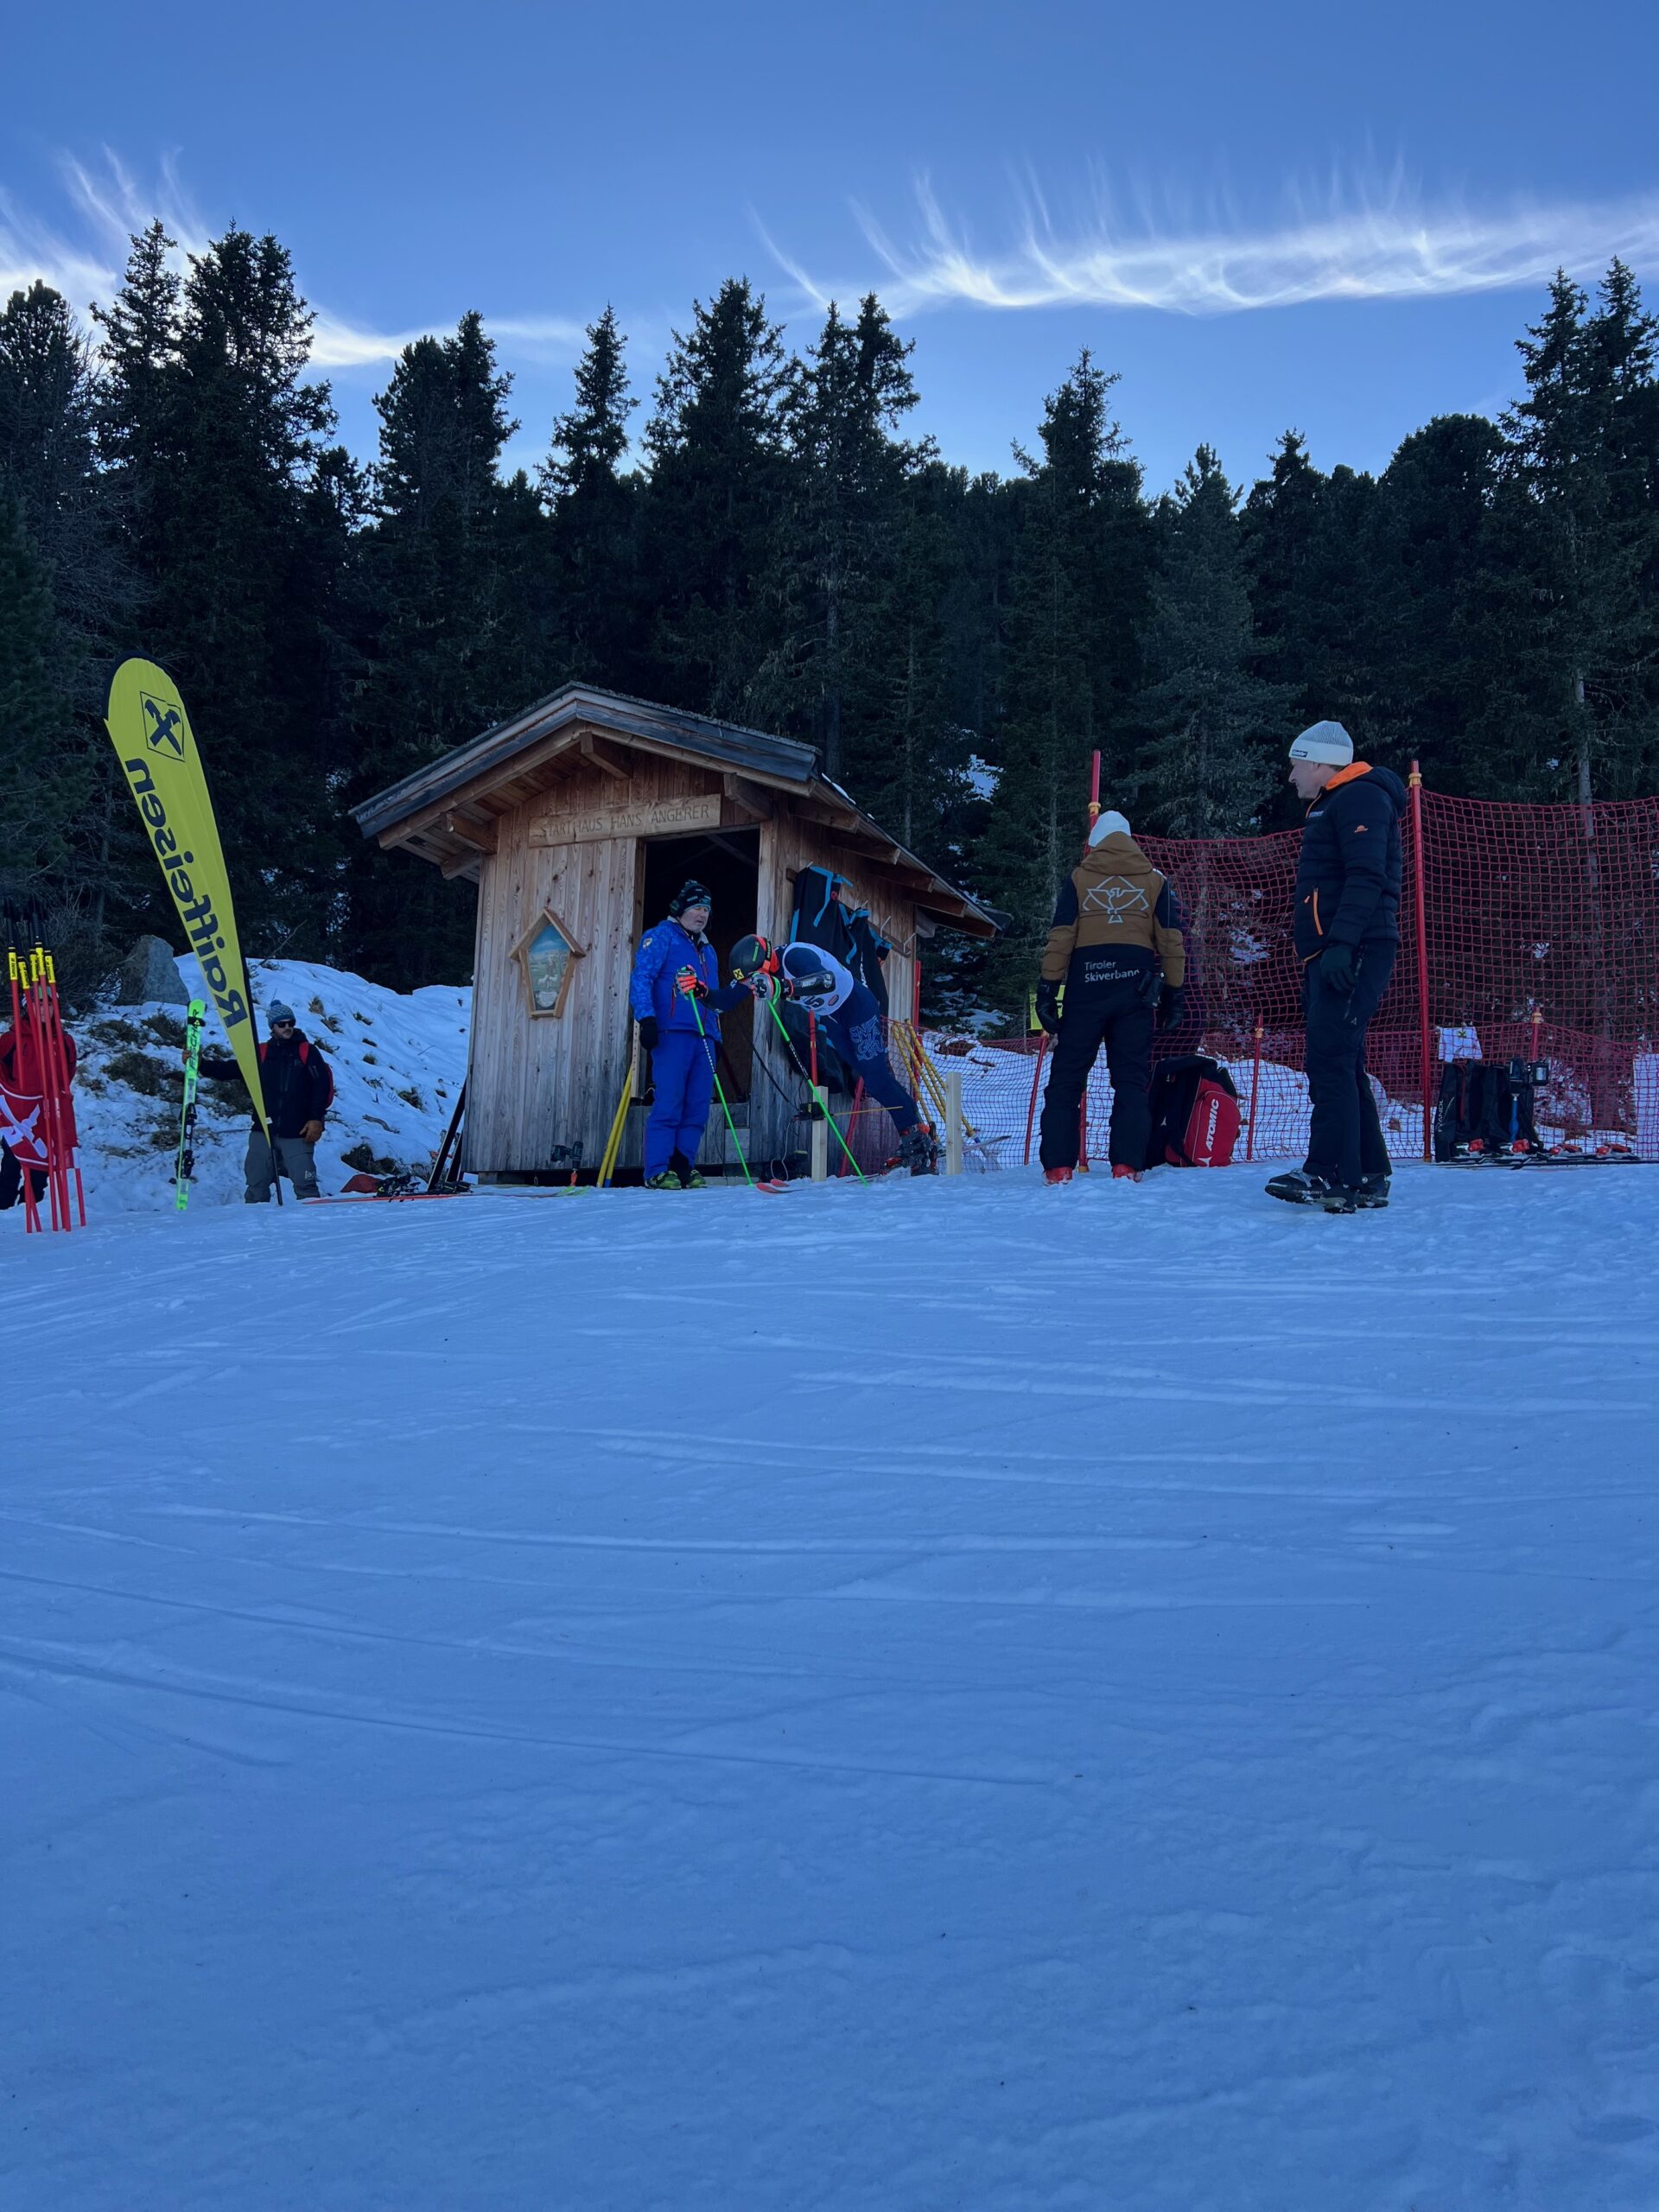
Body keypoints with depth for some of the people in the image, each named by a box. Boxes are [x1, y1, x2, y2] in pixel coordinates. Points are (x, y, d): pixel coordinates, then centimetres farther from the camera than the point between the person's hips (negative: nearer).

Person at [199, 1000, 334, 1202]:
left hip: (298, 1133, -3)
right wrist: (201, 1064, -6)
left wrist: (316, 1118, -7)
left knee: (305, 1185, -10)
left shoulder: (307, 1051, 6)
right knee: (257, 1185, 3)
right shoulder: (261, 1053, 12)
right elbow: (228, 1070, 9)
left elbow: (324, 1085, 1)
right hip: (263, 1132, 3)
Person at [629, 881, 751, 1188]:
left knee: (698, 1107, 1)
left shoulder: (707, 950, 28)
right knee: (669, 1103, -13)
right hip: (673, 1031, -7)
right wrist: (646, 1018, -17)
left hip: (704, 1035, 7)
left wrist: (742, 988, 16)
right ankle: (657, 1172, -11)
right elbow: (641, 979, -6)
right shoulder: (662, 937, 5)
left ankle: (683, 1166, 5)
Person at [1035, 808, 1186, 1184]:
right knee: (1131, 1079, 5)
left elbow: (1060, 937, 0)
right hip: (1136, 987, 1)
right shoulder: (1154, 880, 12)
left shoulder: (1079, 877, 8)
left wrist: (1048, 989, 0)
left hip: (1086, 985, -1)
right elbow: (1172, 941, 8)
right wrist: (1174, 992, 12)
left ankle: (1058, 1167, -2)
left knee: (1066, 1076, 4)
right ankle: (1127, 1166, -4)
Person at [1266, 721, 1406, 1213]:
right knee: (1341, 1065, 9)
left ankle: (1330, 1176, -19)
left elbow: (1366, 878, -19)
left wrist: (1341, 943, -28)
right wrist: (1313, 969, 24)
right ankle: (1369, 1178, 12)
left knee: (1329, 1059, -16)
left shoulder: (1359, 798, -5)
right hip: (1332, 957, 11)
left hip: (1353, 954, -11)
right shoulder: (1330, 808, 27)